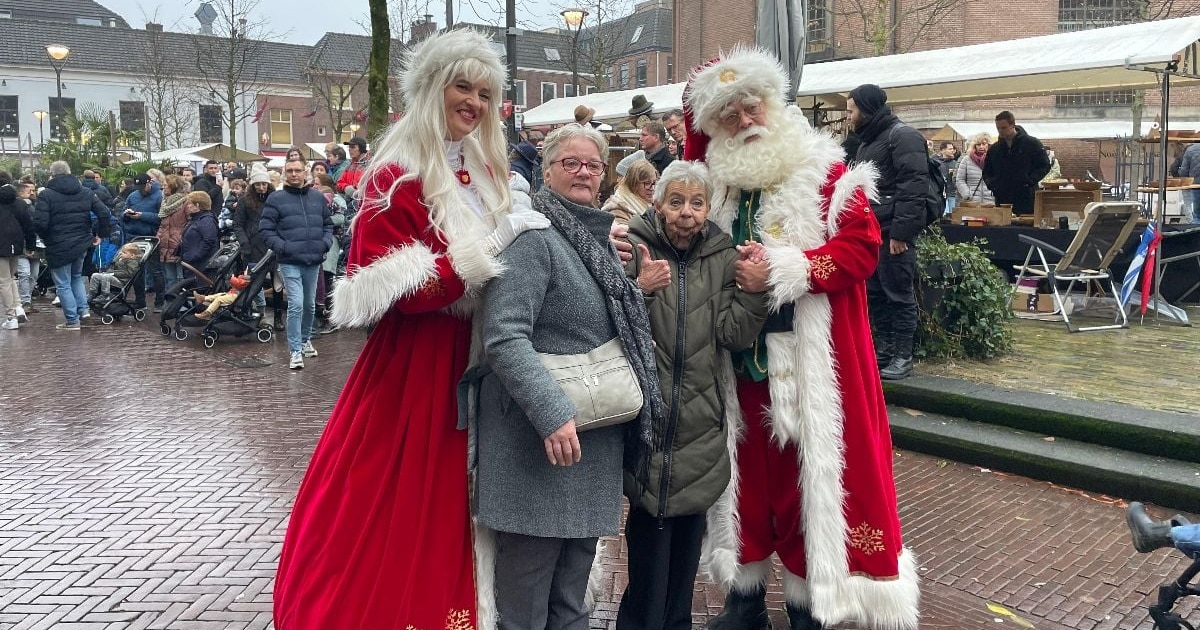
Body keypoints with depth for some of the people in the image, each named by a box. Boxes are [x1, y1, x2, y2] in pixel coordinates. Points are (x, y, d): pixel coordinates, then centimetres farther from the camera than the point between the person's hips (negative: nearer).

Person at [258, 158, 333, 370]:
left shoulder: (318, 198, 9)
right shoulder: (276, 199, -3)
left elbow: (328, 224, 17)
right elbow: (265, 229, -2)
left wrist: (325, 243, 0)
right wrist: (282, 247, -14)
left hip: (314, 261, 4)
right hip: (290, 262, -4)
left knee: (310, 305, 17)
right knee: (296, 305, -12)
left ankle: (305, 340, 37)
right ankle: (295, 351, -6)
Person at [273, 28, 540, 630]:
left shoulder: (484, 170, 10)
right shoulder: (396, 176, -14)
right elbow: (398, 292, -21)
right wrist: (488, 247, -24)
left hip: (471, 356, 7)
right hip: (413, 363, -7)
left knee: (449, 501, 17)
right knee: (395, 506, 4)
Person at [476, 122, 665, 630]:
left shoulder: (599, 238, 14)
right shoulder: (534, 238, -12)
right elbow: (504, 337, -23)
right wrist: (553, 414, -28)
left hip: (596, 443, 8)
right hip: (540, 439, -8)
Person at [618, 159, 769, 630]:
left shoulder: (722, 256, 7)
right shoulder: (635, 249, -5)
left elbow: (733, 335, -1)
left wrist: (753, 290, -15)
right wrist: (639, 290, -24)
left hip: (700, 419, 4)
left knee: (689, 527, 13)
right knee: (650, 527, -2)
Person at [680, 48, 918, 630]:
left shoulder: (824, 174, -4)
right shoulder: (718, 183, 10)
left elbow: (862, 245, -12)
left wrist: (781, 271, -19)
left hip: (810, 358, -4)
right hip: (741, 356, 5)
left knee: (810, 472, 3)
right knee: (748, 471, 13)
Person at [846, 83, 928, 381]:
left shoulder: (902, 136, -8)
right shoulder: (868, 141, 21)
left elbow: (913, 186, -17)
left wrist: (901, 231, -23)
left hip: (893, 232, -9)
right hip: (870, 231, 9)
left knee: (899, 294, -3)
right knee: (874, 293, 11)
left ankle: (903, 356, 4)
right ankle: (884, 350, 21)